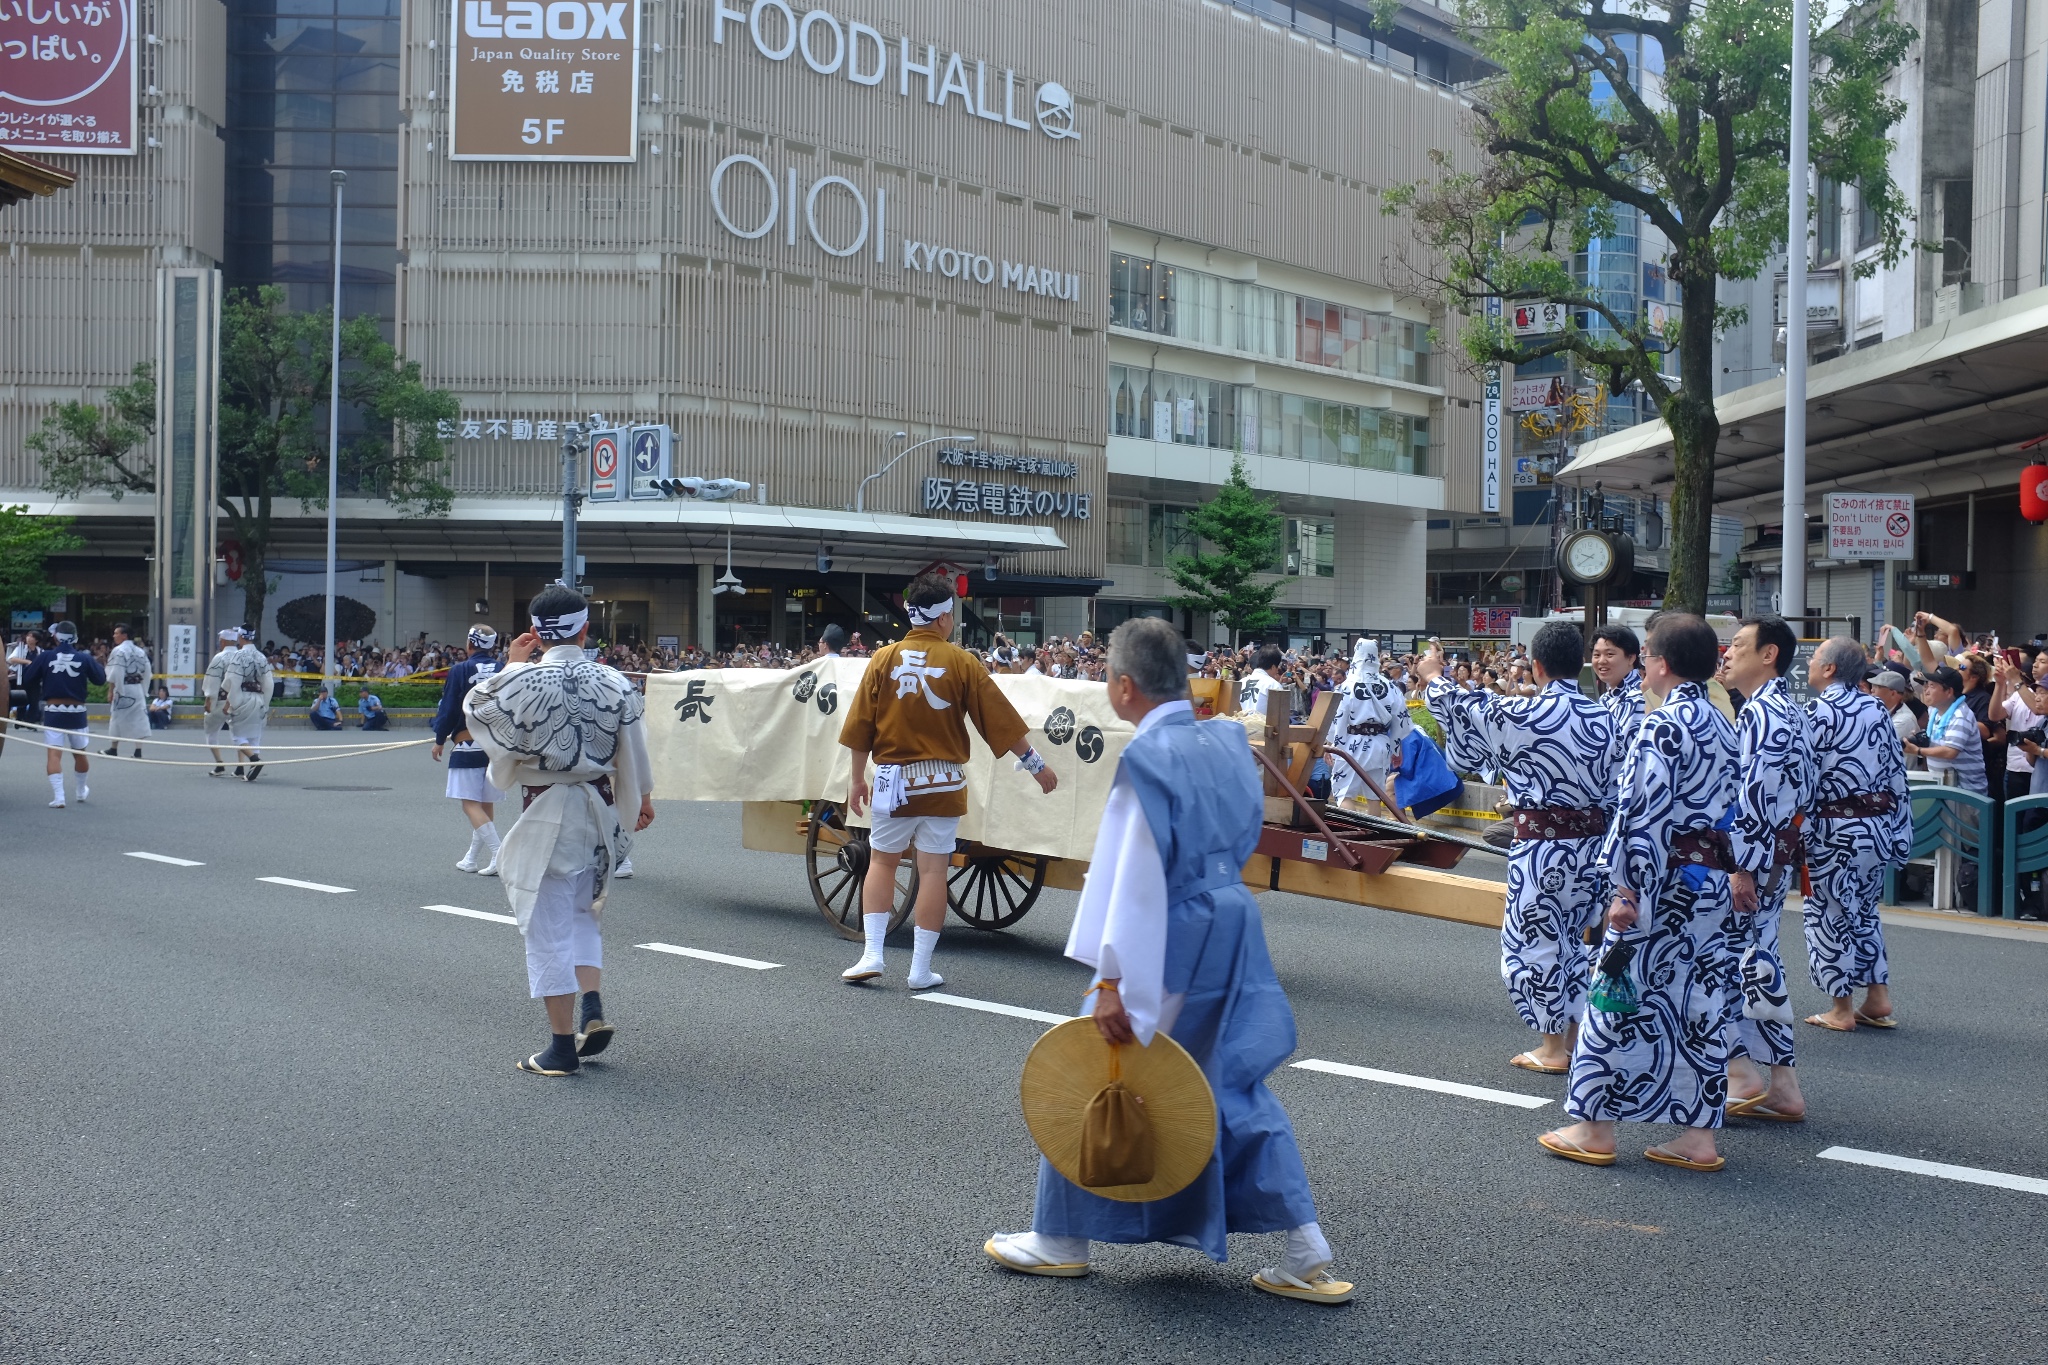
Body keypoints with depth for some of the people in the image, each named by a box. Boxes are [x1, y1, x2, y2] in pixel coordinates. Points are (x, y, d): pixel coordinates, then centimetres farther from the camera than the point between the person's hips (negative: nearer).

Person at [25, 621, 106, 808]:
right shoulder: (84, 658, -4)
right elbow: (100, 679, 5)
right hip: (77, 712, 2)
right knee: (79, 753, 19)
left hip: (53, 711, -2)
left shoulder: (44, 656, -5)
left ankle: (58, 797, -16)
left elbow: (27, 680, -1)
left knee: (54, 754, -3)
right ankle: (81, 791, 37)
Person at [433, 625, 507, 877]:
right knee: (486, 803, 13)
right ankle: (471, 858, 20)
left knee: (470, 803, -4)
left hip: (468, 745, -5)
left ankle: (497, 855, -19)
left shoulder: (460, 671, -8)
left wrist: (440, 741, 6)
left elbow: (448, 708, -6)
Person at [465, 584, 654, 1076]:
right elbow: (634, 750, 6)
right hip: (599, 809, 5)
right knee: (582, 915, 24)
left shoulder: (523, 681, -15)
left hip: (547, 814, -5)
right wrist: (643, 799, 21)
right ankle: (593, 1010, 10)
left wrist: (510, 665, 12)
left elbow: (474, 708, 2)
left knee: (548, 928, 4)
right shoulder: (613, 681, -3)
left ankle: (563, 1046, 7)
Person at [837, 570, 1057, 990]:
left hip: (893, 780, 1)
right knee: (933, 870, 4)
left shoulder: (884, 659, -1)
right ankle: (921, 970, 7)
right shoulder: (960, 662, -5)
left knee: (881, 861, 16)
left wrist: (858, 780, 13)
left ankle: (872, 953, 9)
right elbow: (1002, 721, -3)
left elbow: (860, 727, 1)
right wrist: (1037, 766, 7)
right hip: (942, 784, -1)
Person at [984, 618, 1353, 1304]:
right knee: (1236, 1085, 16)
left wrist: (1112, 980, -17)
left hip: (1172, 944, -7)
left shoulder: (1146, 759, -18)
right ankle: (1306, 1254, 16)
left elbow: (1133, 879, -20)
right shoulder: (1226, 740, 3)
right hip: (1235, 931, 7)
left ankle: (1062, 1238, 24)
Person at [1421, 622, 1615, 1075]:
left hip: (1542, 843, -6)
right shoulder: (1605, 717, 1)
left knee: (1537, 939, 6)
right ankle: (1576, 1037, 24)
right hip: (1593, 841, 6)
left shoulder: (1523, 714, -14)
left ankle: (1553, 1048, 12)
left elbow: (1467, 712, 3)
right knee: (1571, 937, 18)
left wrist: (1433, 676, 20)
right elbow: (1617, 787, 9)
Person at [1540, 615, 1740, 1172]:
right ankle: (1700, 1137, 14)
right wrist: (1714, 866, 19)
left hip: (1665, 880, -8)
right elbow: (1724, 805, 14)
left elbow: (1644, 813, -19)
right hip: (1711, 879, 8)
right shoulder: (1721, 724, 11)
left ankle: (1595, 1129, 8)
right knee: (1699, 1000, 10)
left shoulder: (1662, 726, -15)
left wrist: (1628, 889, -18)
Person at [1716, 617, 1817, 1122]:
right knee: (1759, 960, 12)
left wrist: (1740, 867, -23)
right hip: (1781, 855, 10)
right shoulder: (1792, 711, 15)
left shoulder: (1760, 713, -16)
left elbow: (1753, 799, -23)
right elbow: (1803, 791, 20)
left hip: (1750, 856, -10)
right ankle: (1783, 1089, 14)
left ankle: (1741, 1074, -2)